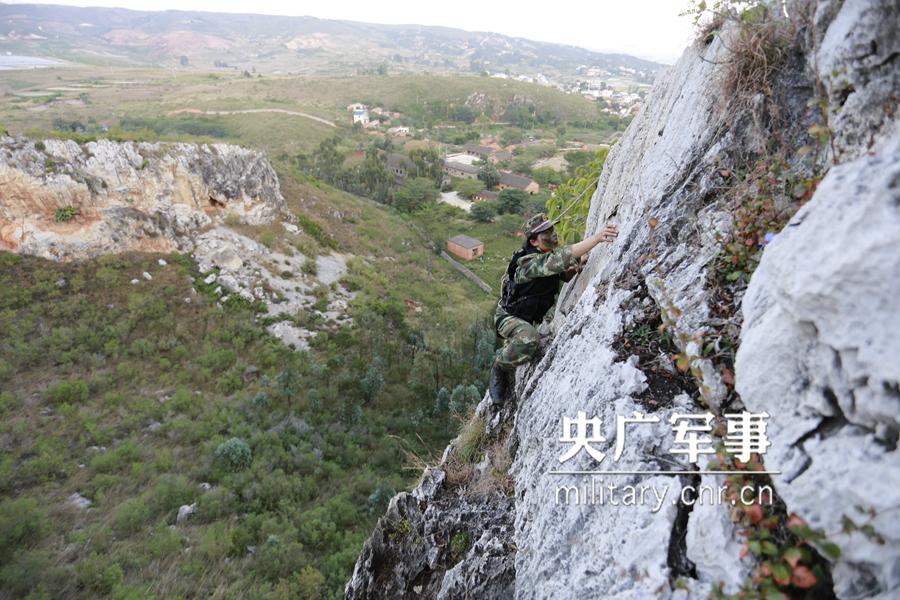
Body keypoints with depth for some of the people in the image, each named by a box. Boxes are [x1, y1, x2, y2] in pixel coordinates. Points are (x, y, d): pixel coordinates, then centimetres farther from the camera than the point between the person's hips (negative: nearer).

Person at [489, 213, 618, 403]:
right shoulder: (529, 261, -32)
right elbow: (561, 258, -49)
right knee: (528, 339, -36)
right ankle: (499, 368, -10)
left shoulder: (548, 255, -4)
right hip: (508, 316, -9)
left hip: (529, 318, 9)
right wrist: (596, 237, -56)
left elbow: (566, 274, 8)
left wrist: (579, 265, -17)